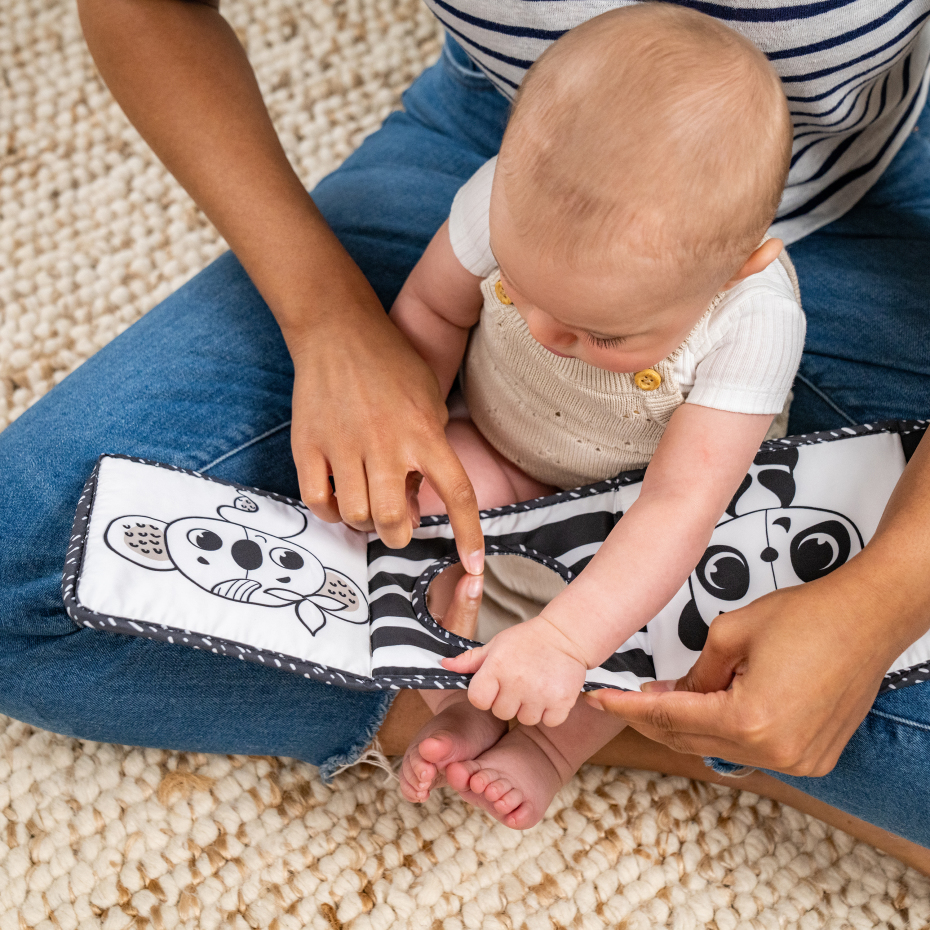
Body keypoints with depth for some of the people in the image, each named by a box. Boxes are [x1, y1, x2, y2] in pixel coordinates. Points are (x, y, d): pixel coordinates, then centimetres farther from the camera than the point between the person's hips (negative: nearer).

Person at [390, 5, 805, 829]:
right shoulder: (509, 198, -32)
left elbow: (680, 507, -40)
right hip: (497, 458, 1)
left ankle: (552, 744, -6)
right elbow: (431, 309, -11)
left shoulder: (753, 322, -38)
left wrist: (565, 640, -48)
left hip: (634, 503, -1)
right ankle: (460, 704, -8)